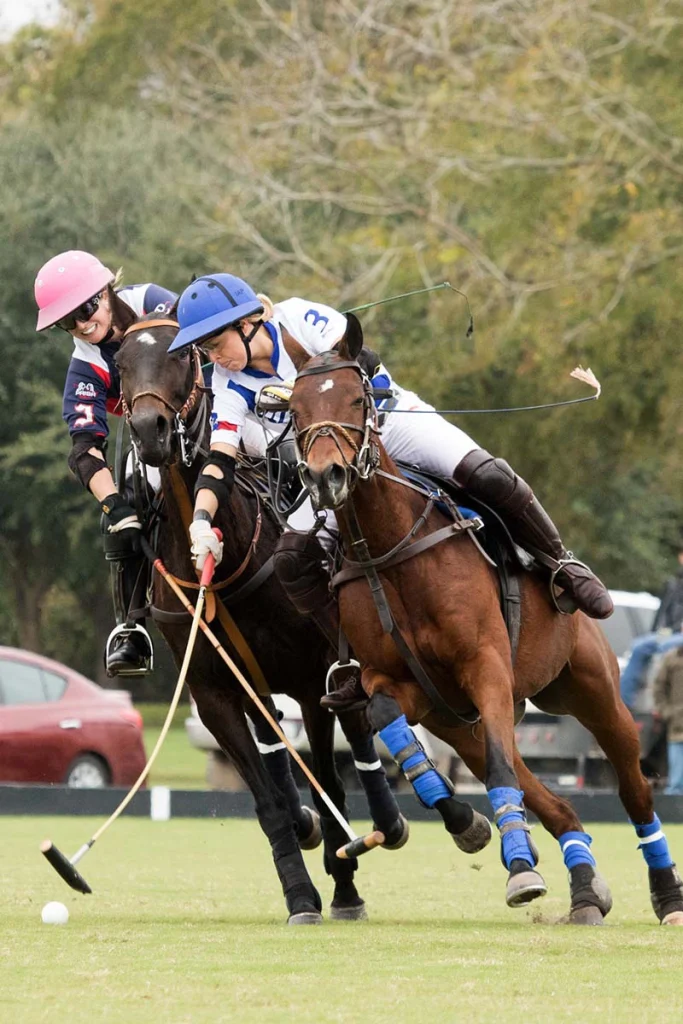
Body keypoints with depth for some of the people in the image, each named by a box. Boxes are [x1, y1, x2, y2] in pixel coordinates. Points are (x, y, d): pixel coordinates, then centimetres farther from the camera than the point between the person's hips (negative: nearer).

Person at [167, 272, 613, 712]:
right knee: (292, 560, -15)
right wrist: (201, 521, -31)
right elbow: (219, 460, -17)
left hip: (391, 421, -4)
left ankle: (561, 565, -4)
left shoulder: (301, 320, -20)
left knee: (488, 476, -26)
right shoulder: (230, 384, -10)